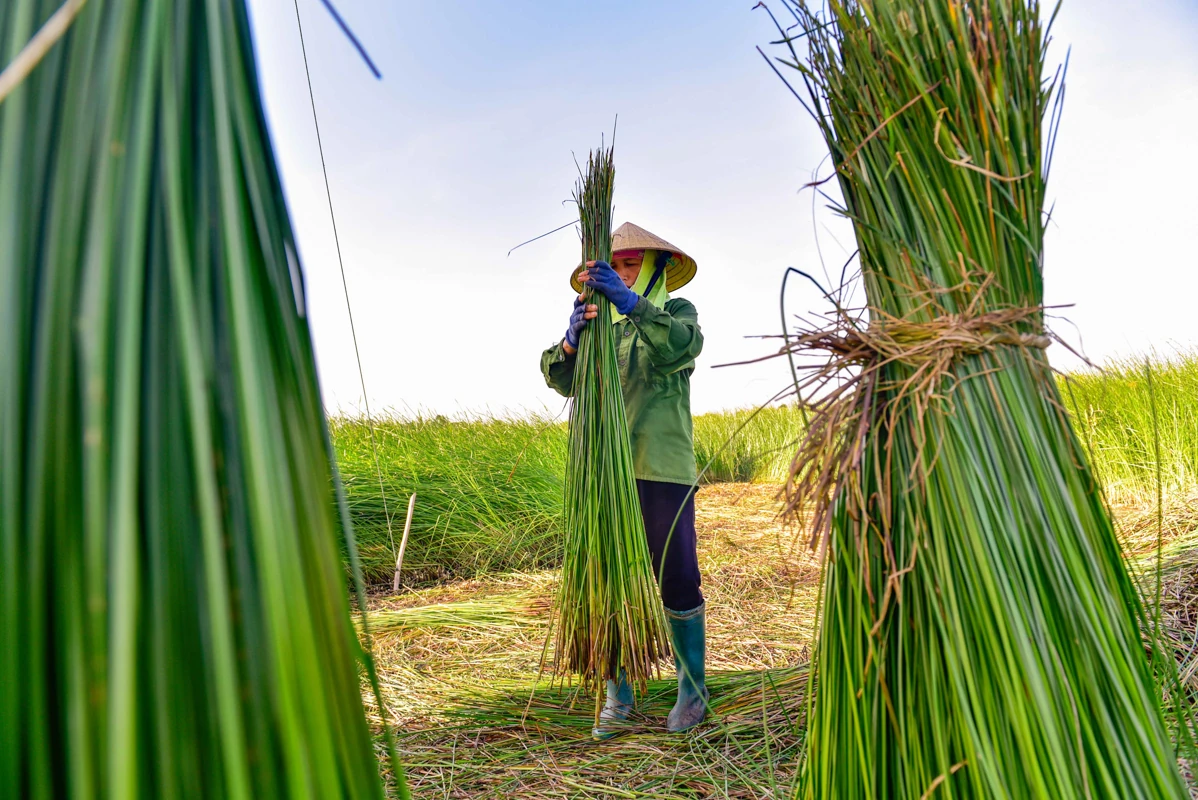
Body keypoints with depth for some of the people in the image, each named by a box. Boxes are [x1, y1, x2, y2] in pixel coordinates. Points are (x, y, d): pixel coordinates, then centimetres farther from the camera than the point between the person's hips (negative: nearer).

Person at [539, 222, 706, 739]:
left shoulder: (676, 311, 8)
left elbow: (683, 346, -17)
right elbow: (563, 380, 0)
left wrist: (631, 301, -31)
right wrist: (571, 340, -22)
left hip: (664, 469, -3)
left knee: (677, 580, 2)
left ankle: (693, 689, 19)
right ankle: (618, 696, 17)